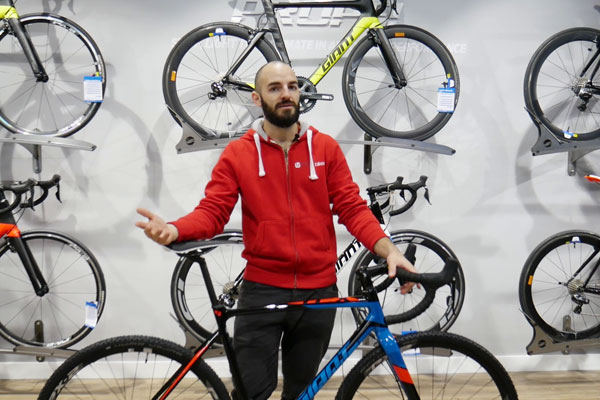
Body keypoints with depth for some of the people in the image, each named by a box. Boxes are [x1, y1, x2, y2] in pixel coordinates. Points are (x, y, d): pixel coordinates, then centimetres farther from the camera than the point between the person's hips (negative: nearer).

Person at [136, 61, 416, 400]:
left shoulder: (326, 148, 3)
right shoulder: (237, 153, 0)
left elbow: (353, 208, 0)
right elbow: (213, 212, -6)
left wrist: (388, 249, -16)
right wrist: (174, 230, -27)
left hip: (319, 292, 2)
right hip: (261, 291, -2)